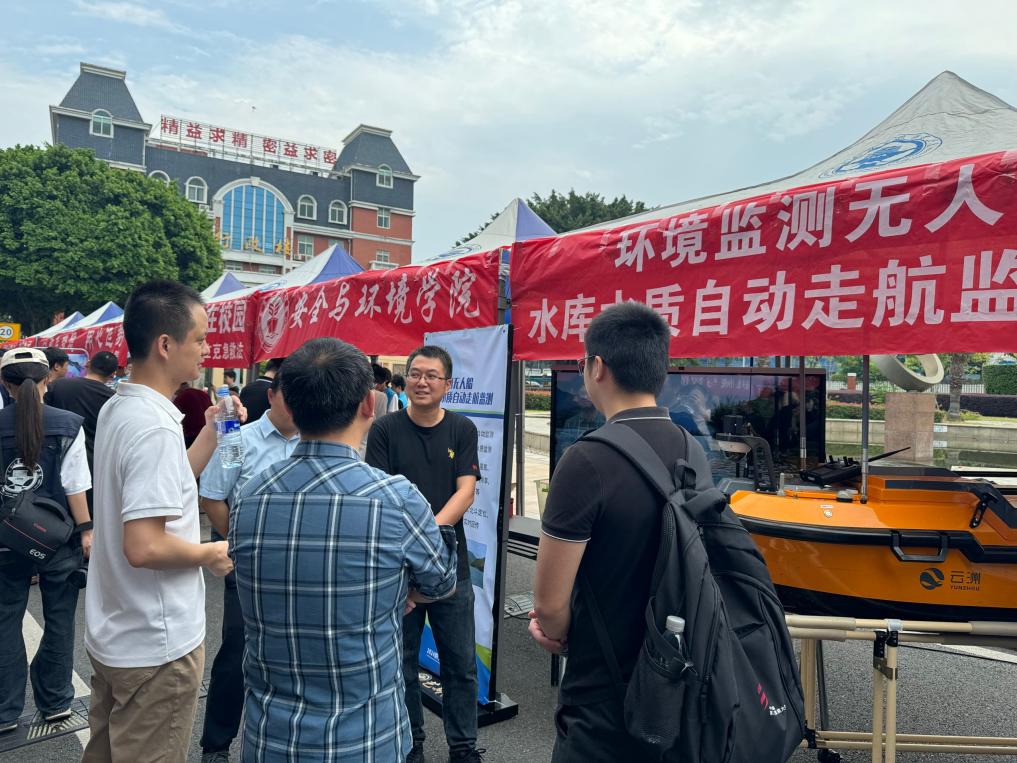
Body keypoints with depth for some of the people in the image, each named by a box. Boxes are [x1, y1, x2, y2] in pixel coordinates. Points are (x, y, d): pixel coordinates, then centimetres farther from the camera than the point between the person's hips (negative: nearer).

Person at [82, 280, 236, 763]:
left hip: (112, 633, 9)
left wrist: (211, 433, 6)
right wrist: (210, 554, -14)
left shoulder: (116, 409, 4)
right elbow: (144, 547, -30)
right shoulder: (155, 427, -26)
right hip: (156, 645, -9)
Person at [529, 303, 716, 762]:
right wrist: (557, 616, 4)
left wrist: (562, 635, 3)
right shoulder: (694, 453, -1)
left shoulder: (587, 460, -24)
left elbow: (549, 603, -18)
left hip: (605, 701, -7)